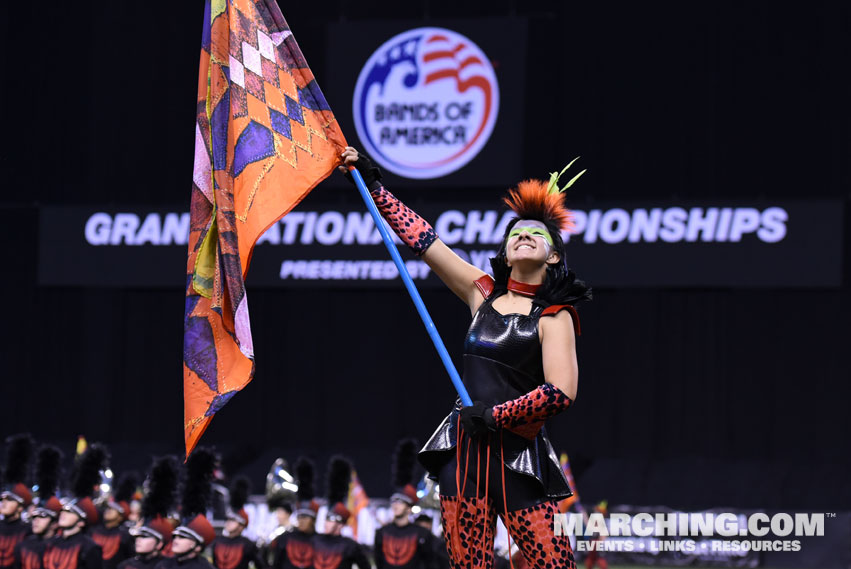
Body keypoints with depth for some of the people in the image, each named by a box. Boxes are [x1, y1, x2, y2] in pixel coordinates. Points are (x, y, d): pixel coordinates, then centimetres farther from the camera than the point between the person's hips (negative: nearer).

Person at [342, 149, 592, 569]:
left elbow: (561, 393, -14)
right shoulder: (484, 294, 11)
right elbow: (422, 239, 15)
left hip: (519, 457, -5)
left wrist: (494, 416, -11)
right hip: (464, 450, 5)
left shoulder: (554, 317, -3)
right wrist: (372, 183, 16)